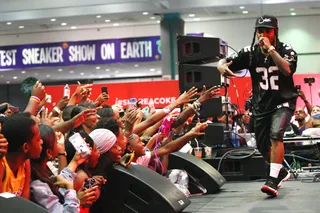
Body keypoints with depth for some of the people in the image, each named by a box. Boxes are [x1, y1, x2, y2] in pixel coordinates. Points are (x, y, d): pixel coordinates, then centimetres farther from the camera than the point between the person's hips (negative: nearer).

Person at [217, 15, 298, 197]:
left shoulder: (286, 50, -11)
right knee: (263, 147, 10)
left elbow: (287, 70, -30)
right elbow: (223, 62, -9)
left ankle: (273, 180, -29)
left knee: (275, 135, -28)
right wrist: (222, 66, -33)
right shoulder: (250, 53, -5)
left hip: (283, 102, -4)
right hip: (261, 105, 4)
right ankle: (281, 172, 37)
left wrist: (270, 49, -33)